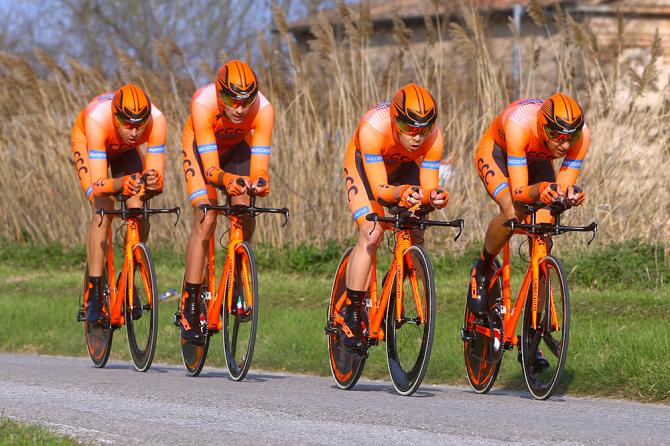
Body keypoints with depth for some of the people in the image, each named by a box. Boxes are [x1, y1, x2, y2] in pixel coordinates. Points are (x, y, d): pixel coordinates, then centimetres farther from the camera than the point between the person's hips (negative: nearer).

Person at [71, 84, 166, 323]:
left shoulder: (156, 120, -38)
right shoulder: (97, 120, -44)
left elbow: (157, 177, -36)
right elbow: (98, 184, -47)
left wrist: (153, 182, -59)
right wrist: (122, 183, -66)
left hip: (124, 150, 3)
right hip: (87, 142, -3)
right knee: (103, 211, -23)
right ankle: (94, 293, -17)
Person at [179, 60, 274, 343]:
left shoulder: (262, 109, -34)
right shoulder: (203, 102, -39)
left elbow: (259, 167, -35)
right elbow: (210, 167, -41)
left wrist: (260, 181, -58)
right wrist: (226, 179, -62)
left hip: (236, 147, 2)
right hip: (199, 147, -2)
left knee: (244, 213, -18)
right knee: (205, 218, -21)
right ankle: (189, 304, -16)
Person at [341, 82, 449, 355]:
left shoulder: (433, 138, -31)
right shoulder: (373, 128, -41)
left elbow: (427, 186, -28)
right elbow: (379, 188, -40)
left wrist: (434, 196, -51)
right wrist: (401, 193, -61)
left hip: (404, 167, 4)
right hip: (365, 164, -4)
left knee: (414, 234, -14)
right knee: (372, 232, -22)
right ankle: (352, 314, -16)